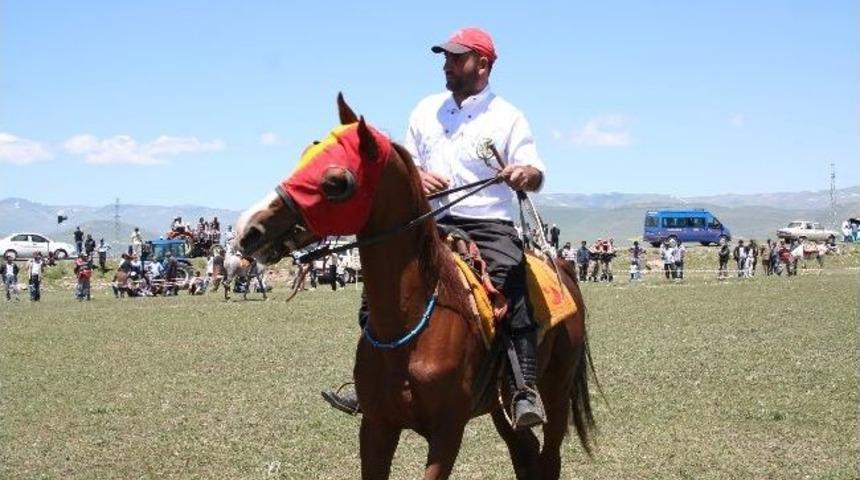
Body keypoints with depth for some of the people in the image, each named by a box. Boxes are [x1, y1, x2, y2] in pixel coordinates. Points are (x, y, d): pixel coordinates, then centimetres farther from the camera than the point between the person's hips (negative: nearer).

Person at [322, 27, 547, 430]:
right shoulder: (427, 110, 15)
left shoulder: (508, 118, 3)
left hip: (488, 227, -4)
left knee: (514, 284, -30)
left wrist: (525, 174, -28)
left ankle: (527, 391, -32)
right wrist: (418, 177, -4)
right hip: (433, 226, 4)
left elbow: (537, 177, -3)